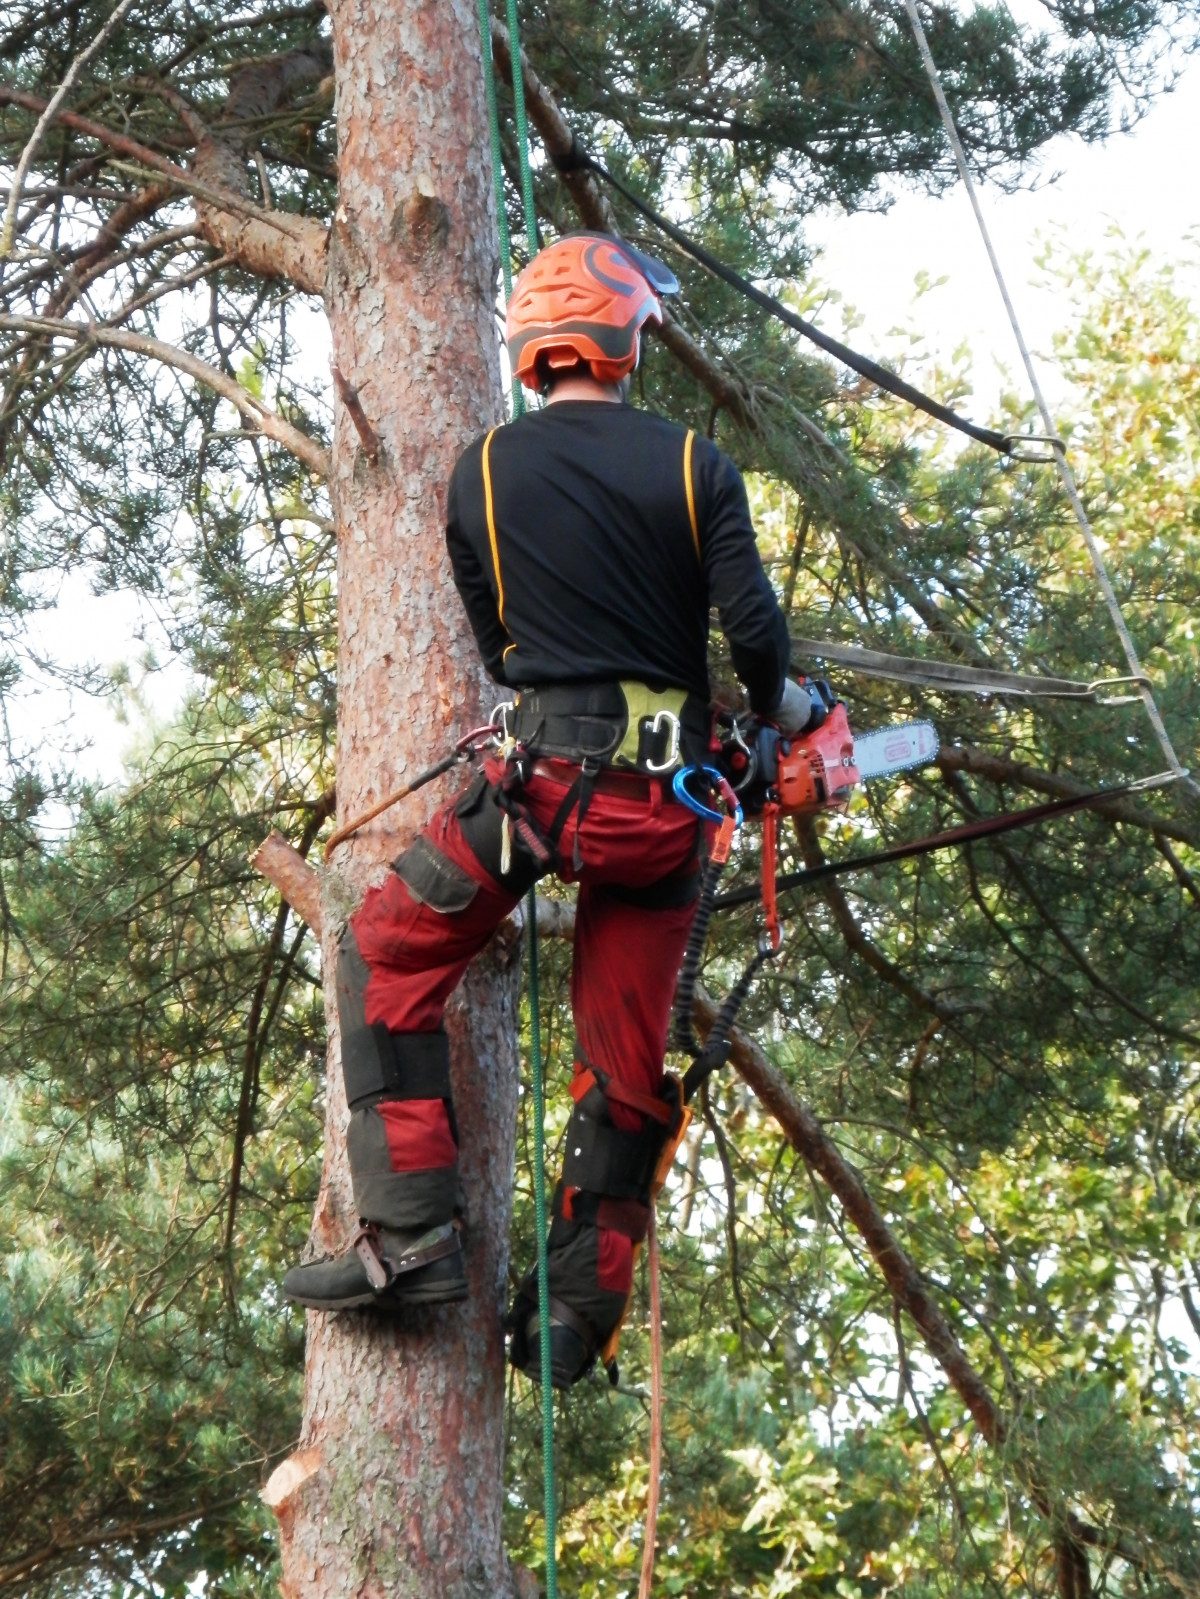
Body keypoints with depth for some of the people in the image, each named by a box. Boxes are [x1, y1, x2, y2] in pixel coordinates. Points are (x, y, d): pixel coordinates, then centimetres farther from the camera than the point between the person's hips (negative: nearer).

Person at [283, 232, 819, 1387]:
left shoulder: (486, 468, 3)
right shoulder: (694, 466, 2)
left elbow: (494, 642, 12)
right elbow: (752, 624, -4)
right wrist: (777, 706, 17)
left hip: (547, 771, -2)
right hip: (667, 796, 2)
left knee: (389, 960, 10)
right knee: (627, 1055, 11)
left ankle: (410, 1237, -3)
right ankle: (576, 1314, 13)